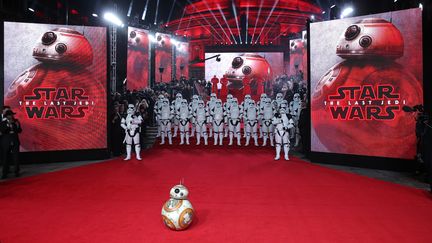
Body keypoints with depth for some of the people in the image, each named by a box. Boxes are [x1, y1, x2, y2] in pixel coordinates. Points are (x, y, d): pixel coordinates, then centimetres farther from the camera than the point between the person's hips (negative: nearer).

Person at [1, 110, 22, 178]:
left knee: (16, 157, 0)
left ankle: (17, 172, 7)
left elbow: (19, 131, 4)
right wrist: (8, 124, -19)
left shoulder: (16, 121, 5)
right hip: (6, 142, -1)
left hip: (15, 142, 1)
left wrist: (17, 126, -14)